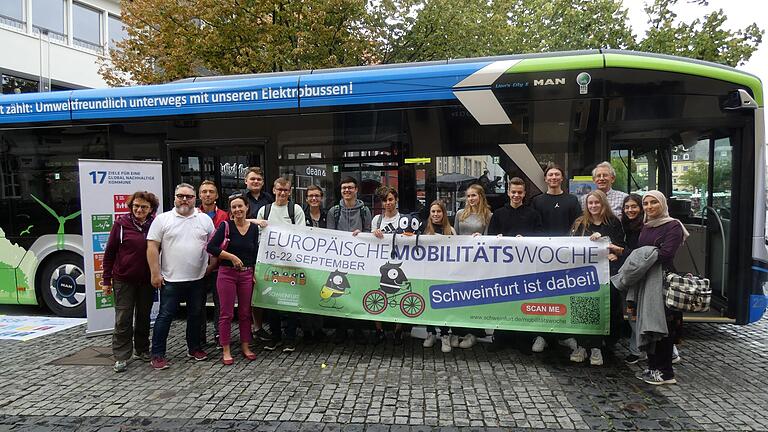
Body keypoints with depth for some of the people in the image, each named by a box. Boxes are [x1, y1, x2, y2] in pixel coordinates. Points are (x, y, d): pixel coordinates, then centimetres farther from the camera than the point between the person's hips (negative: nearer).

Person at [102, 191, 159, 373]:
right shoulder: (121, 224, -4)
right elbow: (109, 252, -1)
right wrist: (106, 280, -1)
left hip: (147, 281, 2)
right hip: (123, 280, -2)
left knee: (144, 317, 13)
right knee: (123, 319, 2)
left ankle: (142, 350, 28)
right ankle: (121, 357, 11)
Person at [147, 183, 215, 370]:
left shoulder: (205, 219, 5)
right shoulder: (162, 219, -2)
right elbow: (152, 247, -5)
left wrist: (212, 265, 4)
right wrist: (155, 273, -9)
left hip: (197, 279, 3)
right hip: (170, 279, -3)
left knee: (195, 315, 14)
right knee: (165, 316, 2)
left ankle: (194, 348, 29)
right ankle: (158, 354, 13)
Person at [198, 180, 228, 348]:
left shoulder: (224, 216, 3)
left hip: (218, 266, 0)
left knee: (220, 303, 5)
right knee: (199, 303, 10)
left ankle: (219, 336, 16)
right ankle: (200, 337, 23)